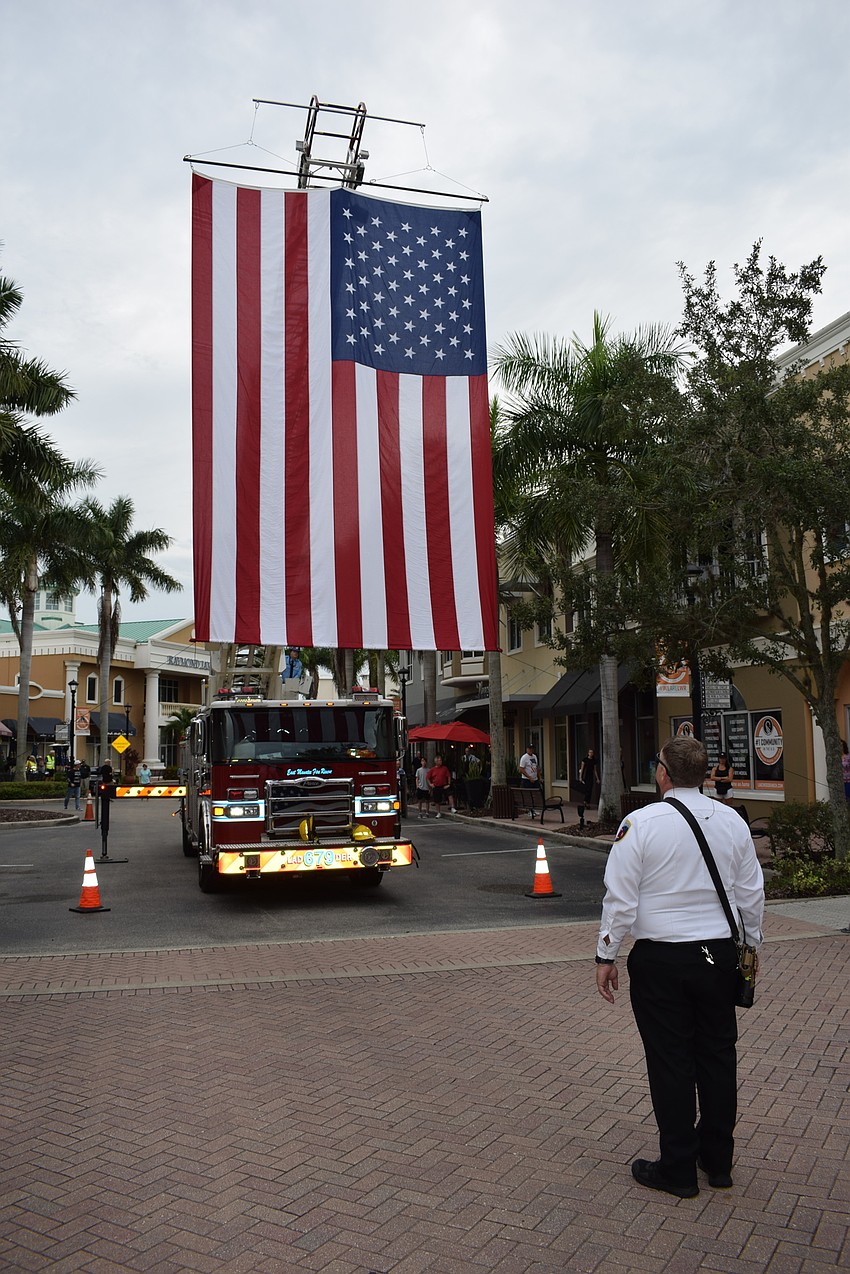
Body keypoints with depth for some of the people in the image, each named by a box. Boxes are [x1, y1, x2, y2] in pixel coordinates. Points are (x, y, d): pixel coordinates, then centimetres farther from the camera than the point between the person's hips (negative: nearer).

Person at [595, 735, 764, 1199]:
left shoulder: (640, 823, -14)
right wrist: (750, 945, 21)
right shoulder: (732, 821, 0)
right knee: (718, 1054, 16)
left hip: (661, 960, -4)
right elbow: (752, 894, 8)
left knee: (670, 1062, 6)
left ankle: (678, 1170, 19)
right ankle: (718, 1160, 31)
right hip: (719, 953, 5)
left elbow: (621, 898, -12)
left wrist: (606, 955, -3)